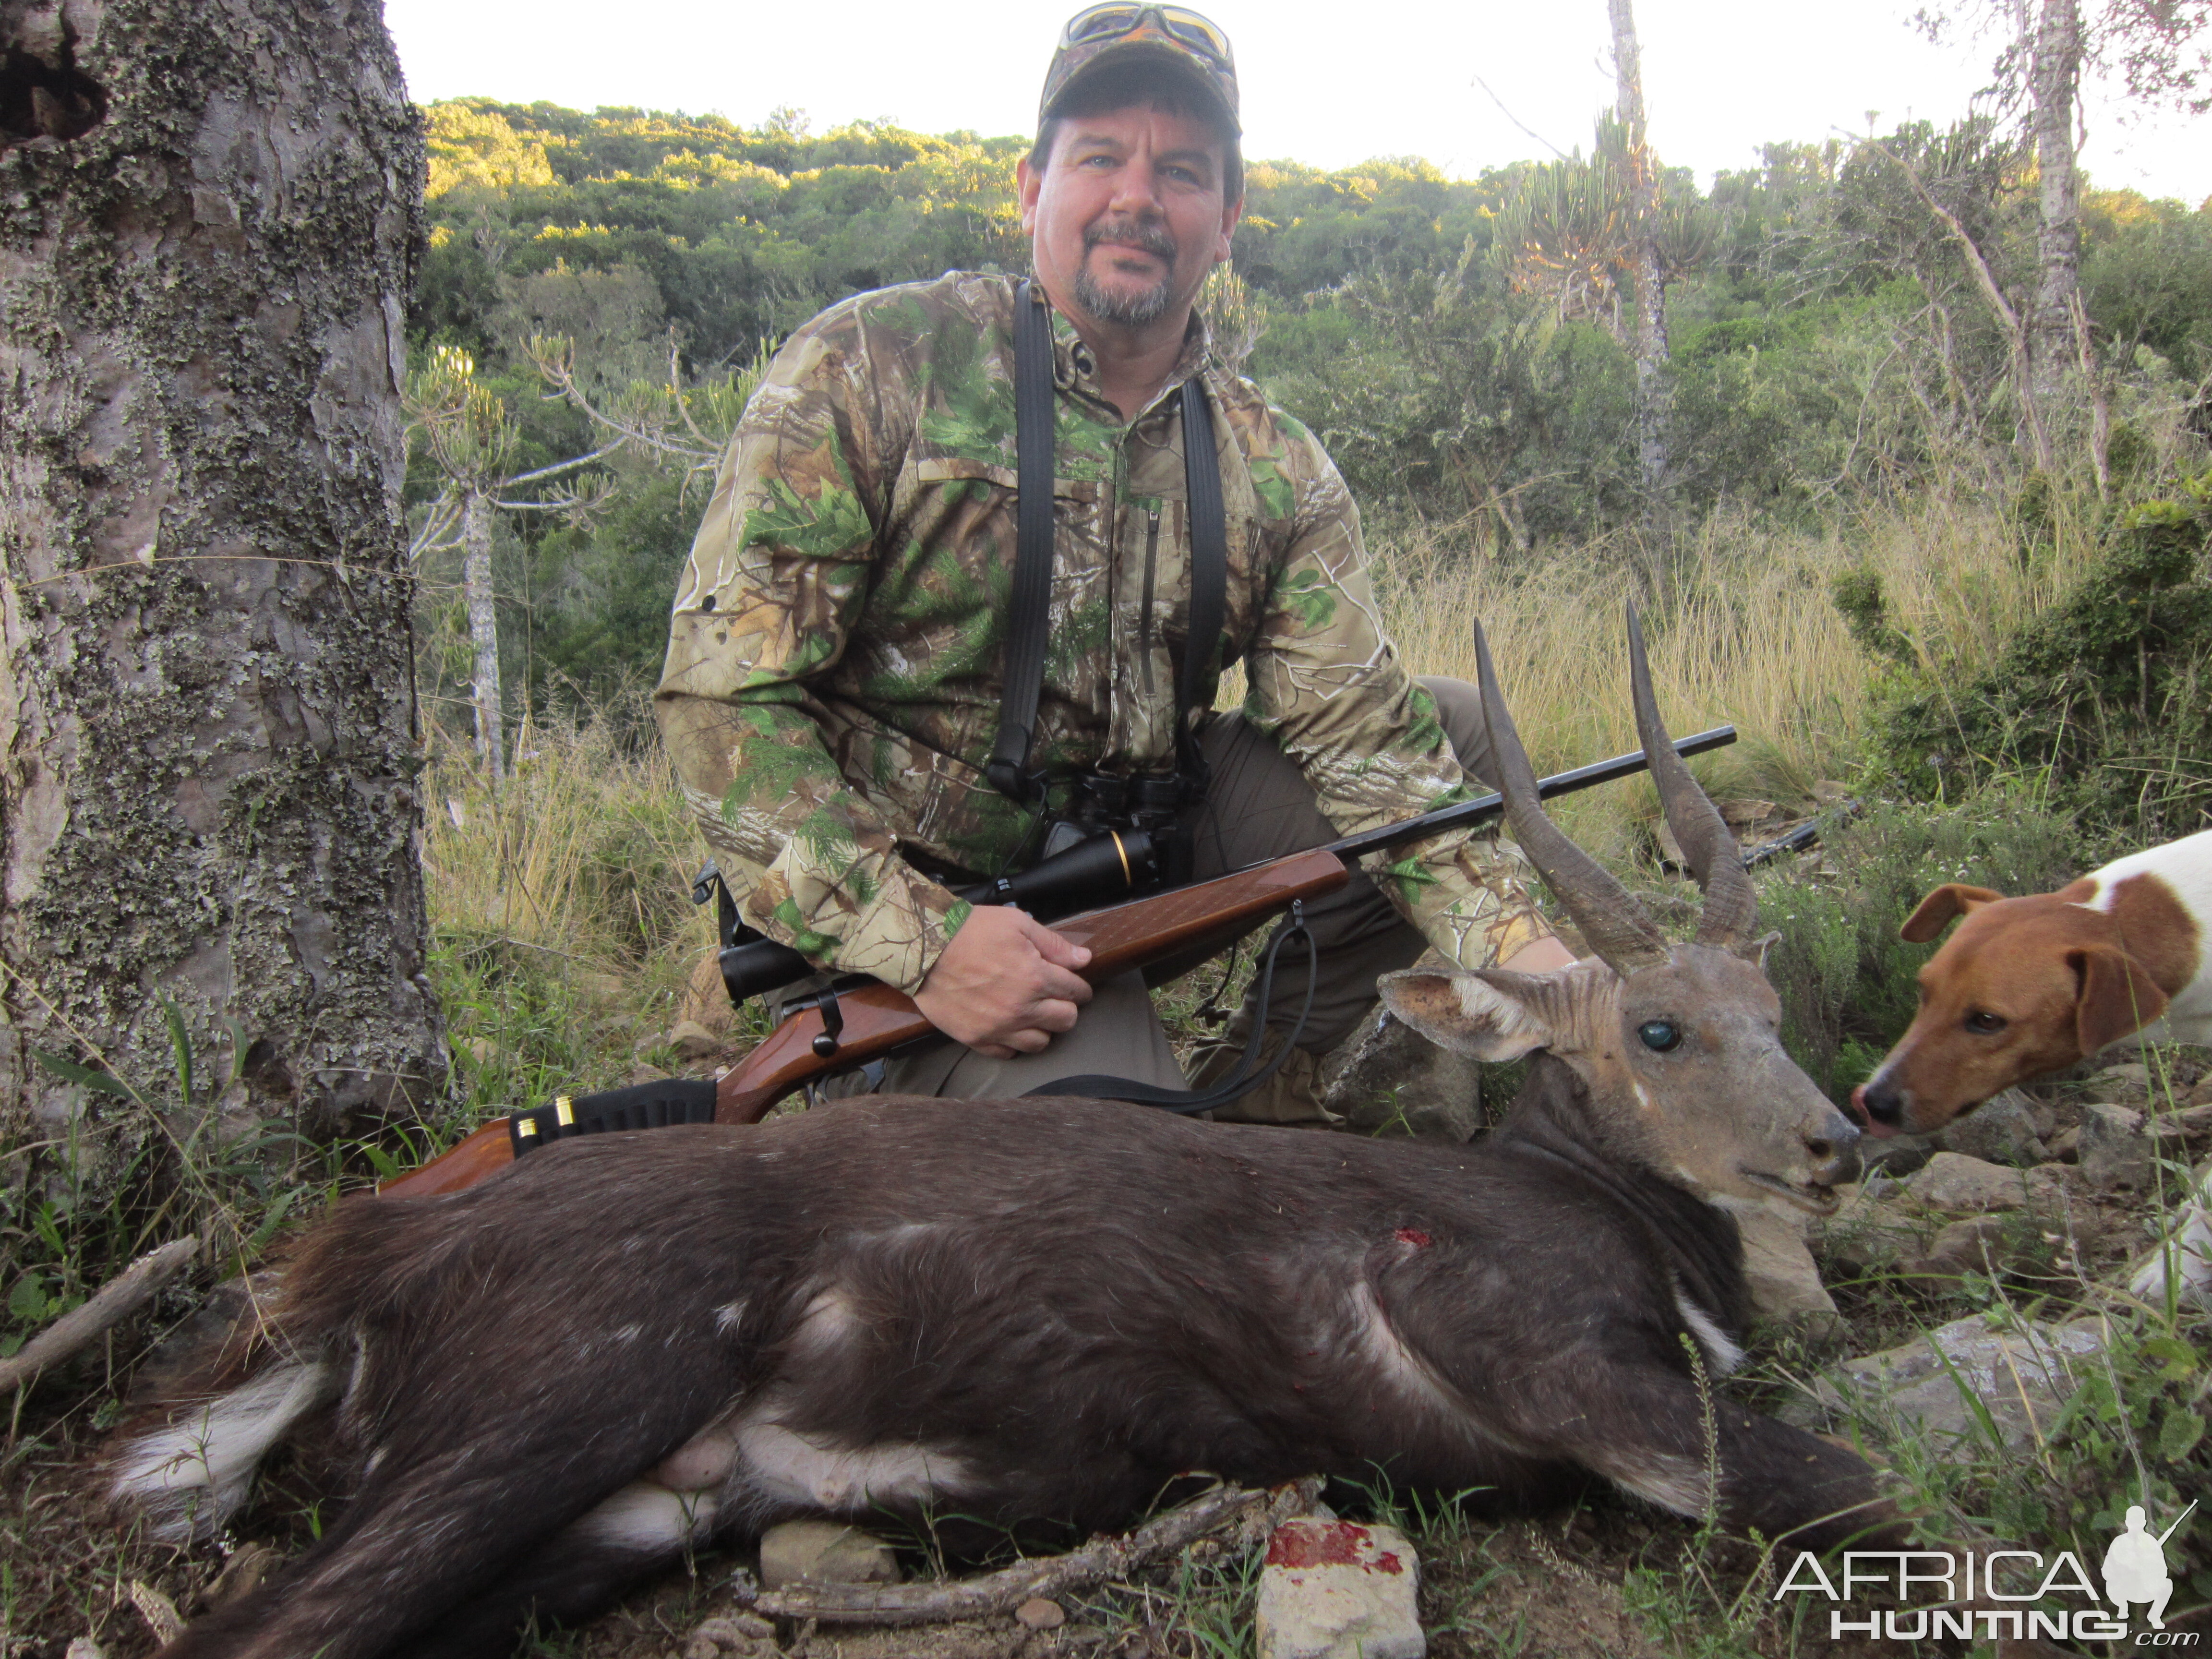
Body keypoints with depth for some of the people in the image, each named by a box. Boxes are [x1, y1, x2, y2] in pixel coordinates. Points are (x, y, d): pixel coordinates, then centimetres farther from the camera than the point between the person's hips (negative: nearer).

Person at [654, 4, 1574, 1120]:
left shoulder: (1277, 474, 2)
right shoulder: (867, 370, -12)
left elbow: (1363, 736, -4)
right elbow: (722, 694, -16)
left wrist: (1514, 946, -21)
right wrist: (920, 942, -26)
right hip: (905, 904, -5)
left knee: (1459, 731, -3)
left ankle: (1262, 1095, 7)